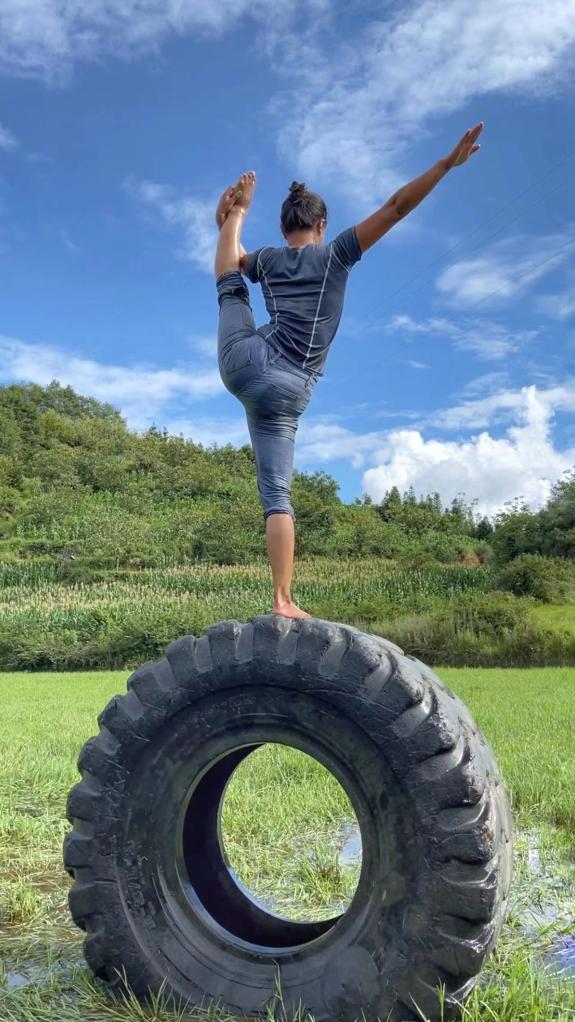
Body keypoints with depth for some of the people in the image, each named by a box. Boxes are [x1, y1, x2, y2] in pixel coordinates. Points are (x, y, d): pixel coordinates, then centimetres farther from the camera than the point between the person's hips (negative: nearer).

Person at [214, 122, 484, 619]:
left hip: (244, 363, 2)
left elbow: (232, 261, 38)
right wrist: (449, 162, 1)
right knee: (277, 495, 1)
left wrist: (234, 215, 41)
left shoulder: (266, 260, 14)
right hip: (287, 393, -1)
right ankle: (283, 602, -3)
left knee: (229, 282, 22)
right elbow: (396, 208, 0)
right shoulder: (336, 253, 5)